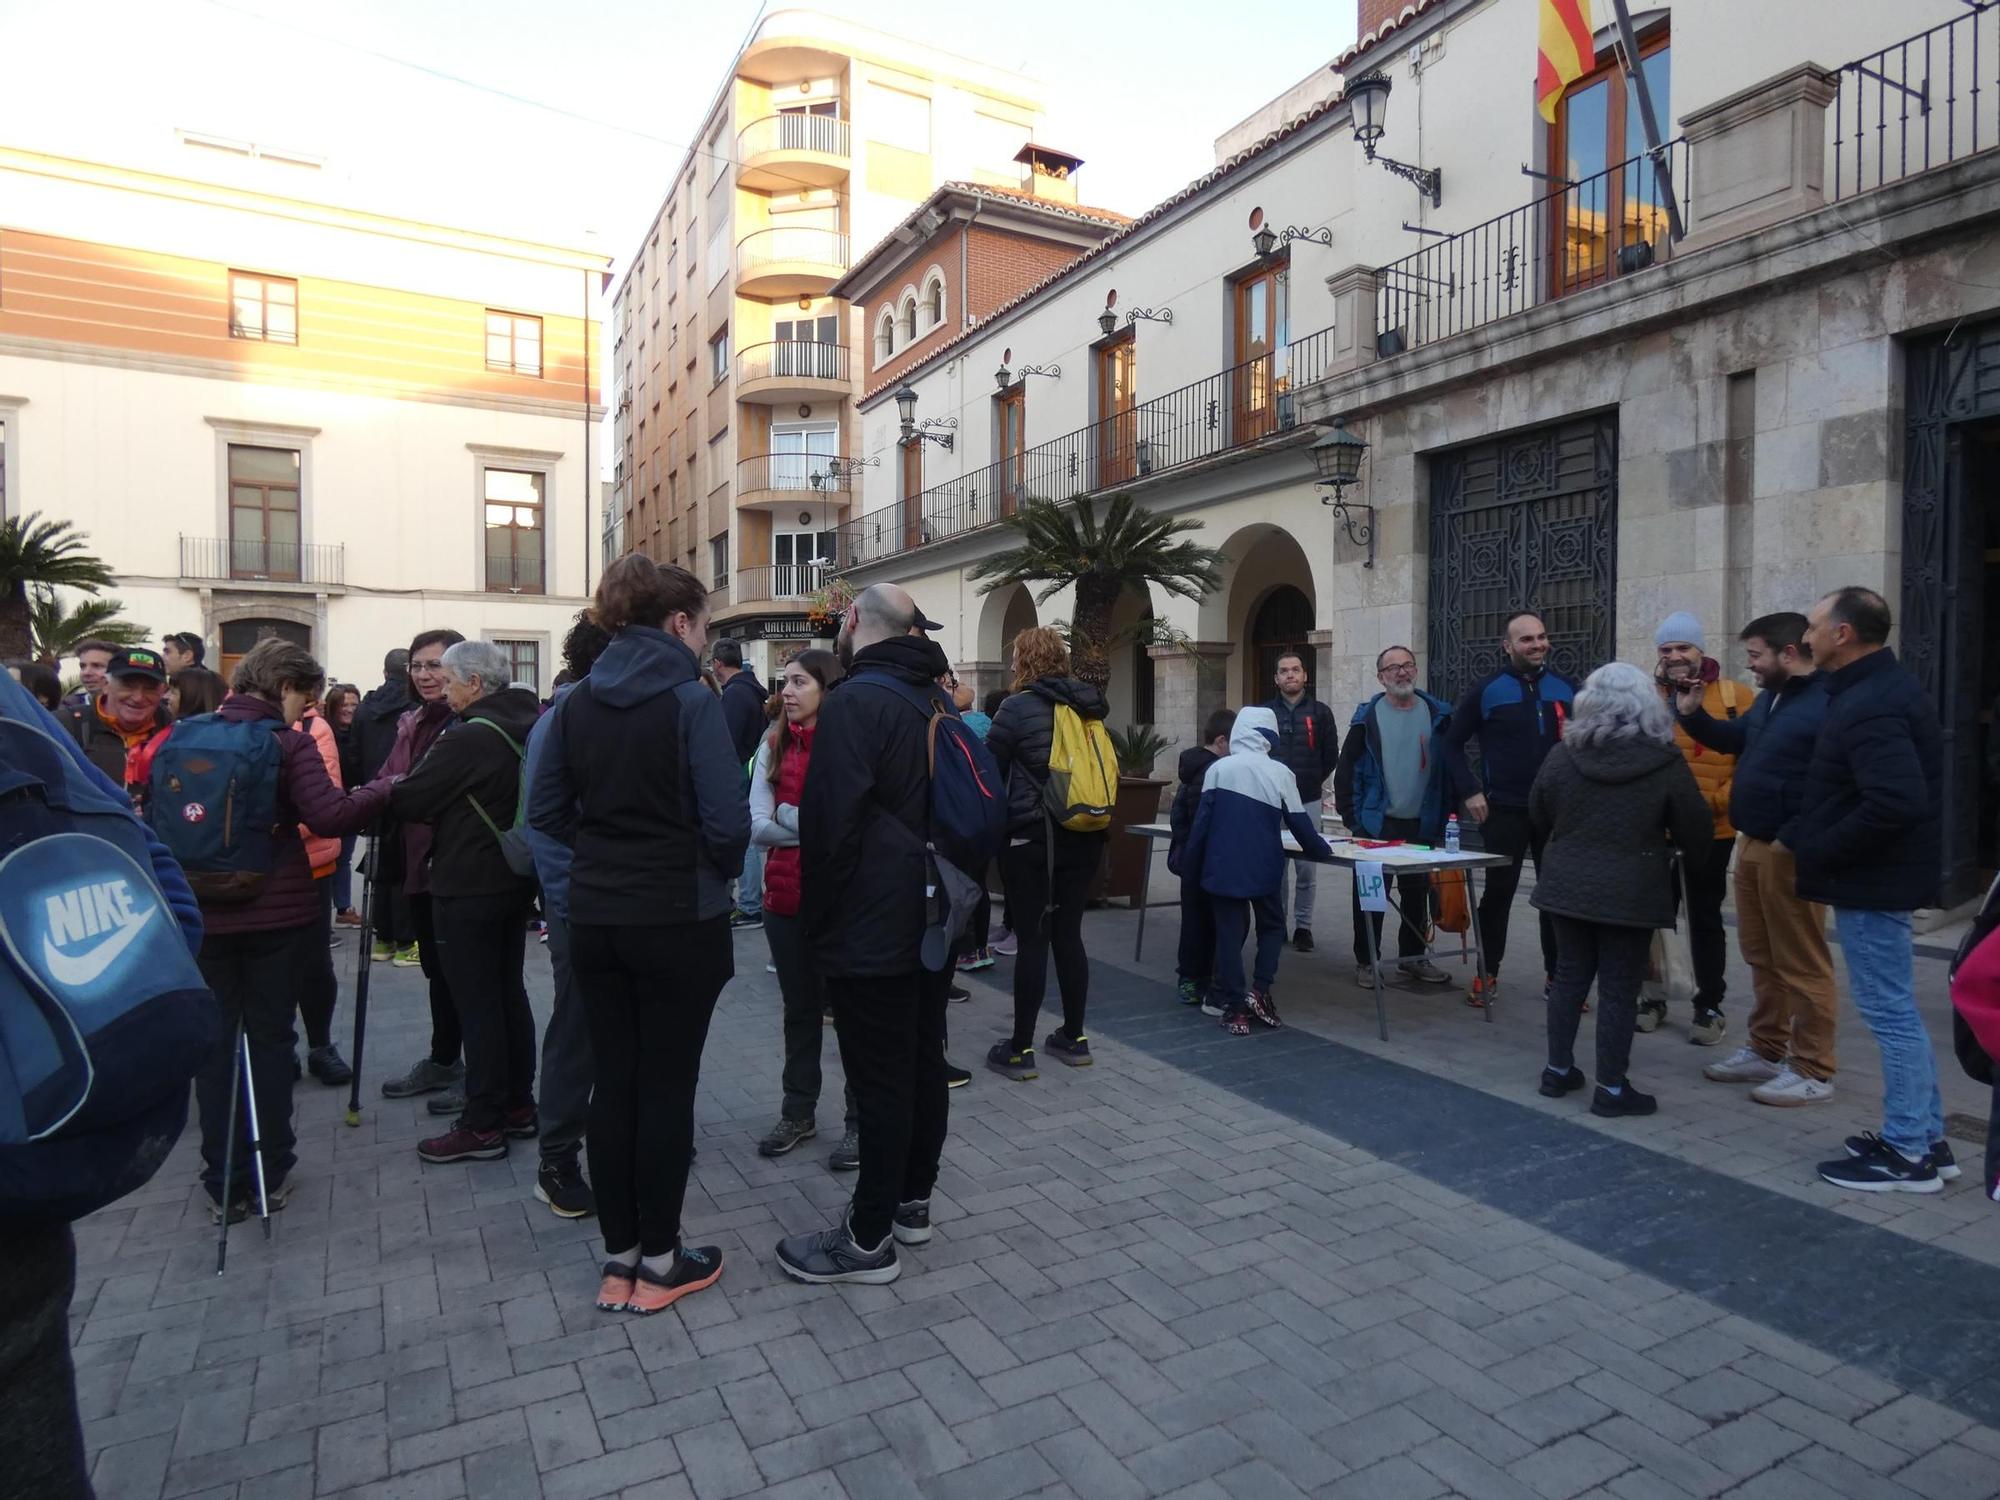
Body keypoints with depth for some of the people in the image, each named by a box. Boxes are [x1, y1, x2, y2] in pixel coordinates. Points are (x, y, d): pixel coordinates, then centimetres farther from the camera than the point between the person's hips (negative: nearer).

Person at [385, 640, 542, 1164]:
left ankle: (482, 1125, 9)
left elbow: (408, 801, -16)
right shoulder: (528, 727, 6)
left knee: (476, 1003, 0)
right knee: (510, 992, 16)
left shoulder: (468, 737, -20)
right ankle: (519, 1106, 26)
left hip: (467, 888, -9)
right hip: (516, 879, 9)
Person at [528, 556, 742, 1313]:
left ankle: (618, 1261, 25)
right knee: (667, 1085, 6)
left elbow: (545, 810, 7)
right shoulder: (690, 699, -13)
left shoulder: (576, 702, 4)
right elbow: (727, 820, -17)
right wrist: (719, 870, 2)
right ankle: (659, 1263, 19)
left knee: (614, 1082, 13)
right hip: (678, 918, -5)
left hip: (596, 915, 6)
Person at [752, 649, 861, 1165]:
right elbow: (758, 826, -4)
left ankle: (861, 1121, 22)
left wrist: (788, 818, -12)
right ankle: (797, 1113, 32)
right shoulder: (774, 746, 4)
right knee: (799, 1009, 18)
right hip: (785, 896, 5)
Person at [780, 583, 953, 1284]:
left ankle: (869, 1240, 12)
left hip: (870, 931, -9)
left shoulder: (853, 703, -17)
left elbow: (832, 823, -22)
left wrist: (819, 921, -10)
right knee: (924, 1062, 17)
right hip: (933, 920, 9)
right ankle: (912, 1202, 33)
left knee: (880, 1080, 0)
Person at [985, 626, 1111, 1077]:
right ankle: (1074, 1037, 22)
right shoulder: (1089, 706, 8)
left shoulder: (1018, 707, -10)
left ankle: (1020, 1050, 7)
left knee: (1032, 939, -1)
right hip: (1084, 837, 6)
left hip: (1032, 838, -6)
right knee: (1069, 933, 13)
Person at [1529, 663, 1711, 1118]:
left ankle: (1558, 1070, 22)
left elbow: (1538, 816, 9)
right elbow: (1694, 828, -2)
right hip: (1630, 892, -3)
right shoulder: (1665, 761, -9)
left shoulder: (1563, 754, -2)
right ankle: (1610, 1088, 10)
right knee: (1619, 989, 4)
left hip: (1567, 885, 3)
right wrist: (1692, 857, 20)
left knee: (1569, 976, 15)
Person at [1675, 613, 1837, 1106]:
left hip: (1792, 853, -9)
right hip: (1752, 843, 10)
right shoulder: (1770, 698, 13)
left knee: (1801, 964, 1)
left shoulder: (1829, 704, -18)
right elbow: (1735, 738, 29)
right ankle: (1766, 1051, 29)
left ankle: (1813, 1072, 11)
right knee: (1761, 956, 17)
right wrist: (1692, 714, 12)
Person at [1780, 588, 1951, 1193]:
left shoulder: (1870, 704, -22)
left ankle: (1908, 1153, 10)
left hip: (1870, 881, -11)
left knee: (1888, 1011, -1)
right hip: (1881, 874, 11)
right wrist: (1804, 833, 11)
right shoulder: (1883, 687, 12)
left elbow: (1896, 802, -32)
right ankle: (1925, 1141, 27)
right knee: (1896, 1010, 17)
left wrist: (1816, 849, -20)